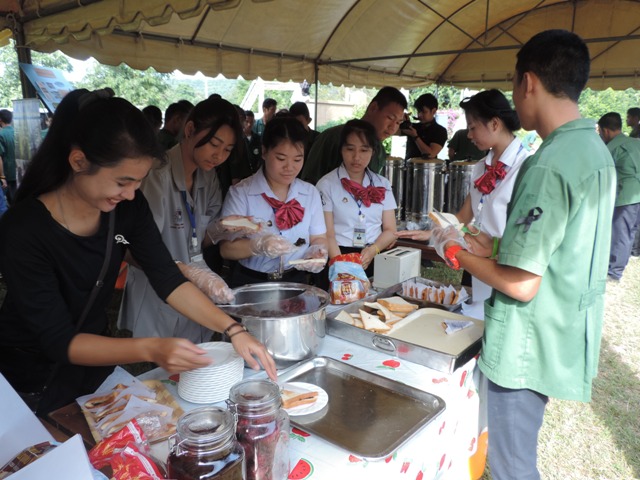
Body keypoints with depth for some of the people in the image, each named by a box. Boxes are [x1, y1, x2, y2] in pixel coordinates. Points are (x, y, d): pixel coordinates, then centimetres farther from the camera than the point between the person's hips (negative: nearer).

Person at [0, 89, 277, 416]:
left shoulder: (128, 207, -14)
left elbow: (169, 280, -14)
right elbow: (60, 340, -27)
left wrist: (233, 330, -25)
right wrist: (150, 350, -41)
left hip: (95, 363, 5)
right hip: (33, 386, -4)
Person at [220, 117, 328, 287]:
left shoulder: (311, 193, 7)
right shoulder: (240, 192, -5)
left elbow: (318, 238, 10)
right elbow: (226, 248, -9)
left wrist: (317, 251, -12)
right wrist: (258, 245, -26)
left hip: (295, 281, 3)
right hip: (250, 283, -3)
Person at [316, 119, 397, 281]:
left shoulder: (382, 184, 11)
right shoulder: (327, 184, -1)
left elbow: (390, 231, 10)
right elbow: (327, 234, -6)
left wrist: (373, 250, -10)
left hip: (374, 260, 3)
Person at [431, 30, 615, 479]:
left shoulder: (549, 164, -25)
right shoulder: (596, 149, 5)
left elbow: (521, 284, -25)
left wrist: (457, 252, -10)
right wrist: (496, 247, 10)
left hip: (529, 347, -9)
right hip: (568, 336, 9)